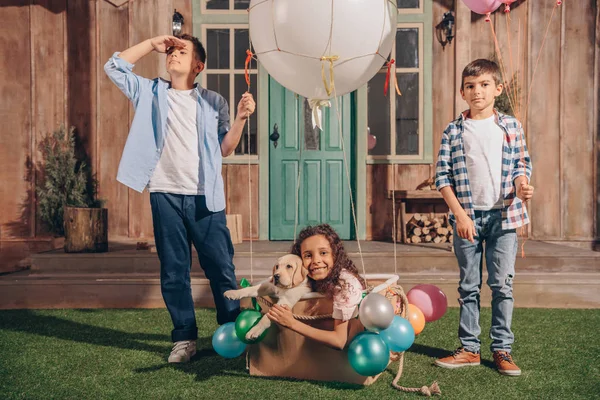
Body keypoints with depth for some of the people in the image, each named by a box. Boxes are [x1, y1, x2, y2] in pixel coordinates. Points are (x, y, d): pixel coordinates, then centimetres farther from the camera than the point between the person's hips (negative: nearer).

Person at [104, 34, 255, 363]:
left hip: (205, 197, -1)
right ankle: (184, 337, 18)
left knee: (221, 268, 1)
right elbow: (114, 67, 6)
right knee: (173, 271, 6)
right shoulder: (151, 93, 13)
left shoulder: (213, 101, 10)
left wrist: (241, 118, -7)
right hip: (165, 195, 1)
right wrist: (153, 43, 7)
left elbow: (224, 149, 7)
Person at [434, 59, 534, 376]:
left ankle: (502, 349, 17)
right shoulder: (453, 131, 1)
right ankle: (469, 349, 19)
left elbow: (522, 164, 9)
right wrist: (459, 213, -10)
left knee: (502, 285, 5)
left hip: (503, 216, 0)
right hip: (467, 216, 0)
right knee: (469, 286, 9)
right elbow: (442, 176, -2)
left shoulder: (510, 126, 5)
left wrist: (521, 185, -14)